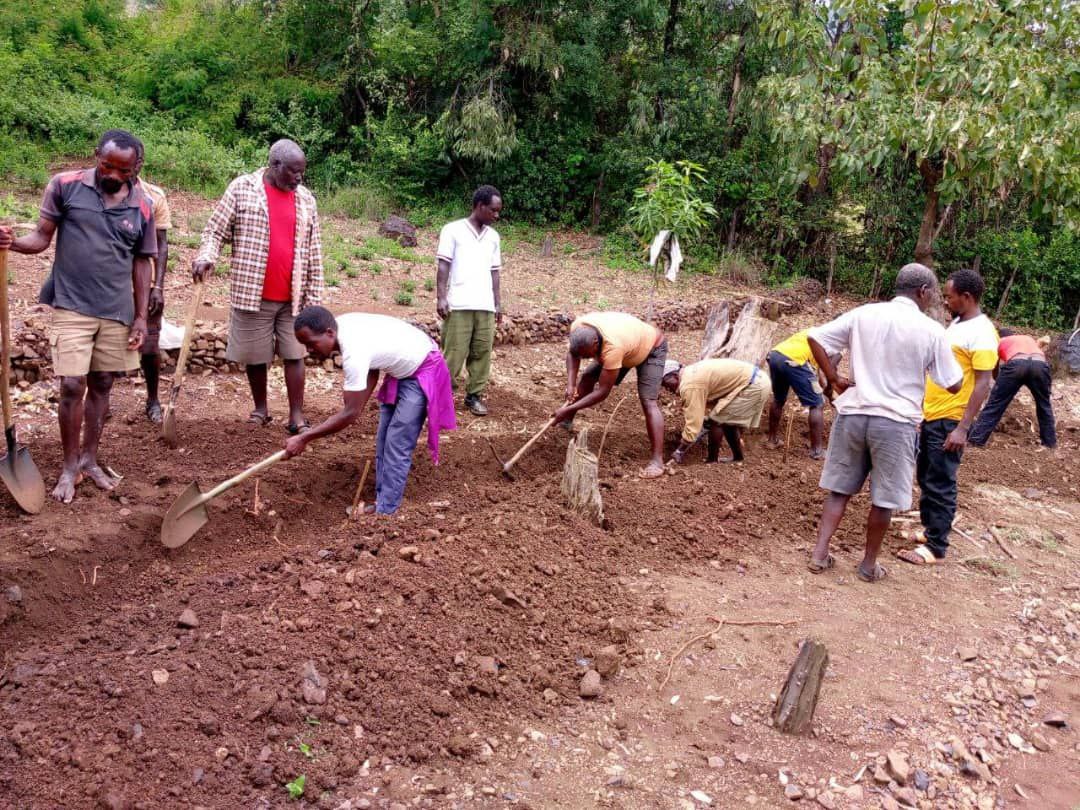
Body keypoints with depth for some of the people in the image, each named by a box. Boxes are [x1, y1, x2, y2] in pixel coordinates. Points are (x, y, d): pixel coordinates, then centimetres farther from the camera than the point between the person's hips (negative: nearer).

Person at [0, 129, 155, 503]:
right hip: (72, 307, -3)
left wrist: (141, 316, 4)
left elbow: (141, 263, 7)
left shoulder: (142, 207, 2)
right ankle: (69, 466, 11)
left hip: (117, 312, 3)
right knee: (72, 386, -6)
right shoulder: (65, 186, -5)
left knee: (101, 385, 11)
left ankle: (89, 459, 25)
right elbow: (42, 236, -3)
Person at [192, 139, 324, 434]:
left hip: (293, 296, 2)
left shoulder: (305, 199, 8)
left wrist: (313, 296, 7)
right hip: (252, 293, -2)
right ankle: (260, 409, 25)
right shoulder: (242, 188, -1)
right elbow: (216, 231, 1)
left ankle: (297, 417, 8)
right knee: (255, 356, 8)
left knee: (294, 355, 2)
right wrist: (206, 257, -20)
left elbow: (314, 253, 10)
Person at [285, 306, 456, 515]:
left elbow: (350, 413, -30)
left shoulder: (354, 353, -36)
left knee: (397, 445, -10)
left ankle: (385, 513, -2)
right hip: (403, 367, 10)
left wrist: (304, 438, -25)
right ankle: (381, 502, 19)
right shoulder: (342, 324, -10)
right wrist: (358, 406, -6)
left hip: (422, 373, -10)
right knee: (383, 440, 11)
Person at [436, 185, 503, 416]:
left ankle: (475, 395, 12)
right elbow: (443, 266, -4)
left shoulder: (493, 236, 15)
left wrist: (497, 303, 14)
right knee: (454, 352, -4)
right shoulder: (453, 230, 0)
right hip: (459, 305, -5)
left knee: (482, 352, 4)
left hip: (485, 306, 5)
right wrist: (441, 297, -11)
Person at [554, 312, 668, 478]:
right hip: (630, 341, 7)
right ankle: (567, 421, 20)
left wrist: (568, 409, -36)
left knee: (648, 402, -20)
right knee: (588, 376, 2)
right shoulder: (578, 328, -28)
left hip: (651, 348, -7)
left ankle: (657, 461, -24)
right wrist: (571, 384, -21)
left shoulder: (612, 347, -46)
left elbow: (602, 392, -39)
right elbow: (572, 354, -7)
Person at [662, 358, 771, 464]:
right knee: (727, 421, 21)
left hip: (753, 385, -10)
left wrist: (679, 451, -9)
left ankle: (712, 460, 6)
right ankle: (738, 457, 30)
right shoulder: (691, 373, 14)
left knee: (716, 421, -4)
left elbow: (693, 421, -16)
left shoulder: (689, 385, -17)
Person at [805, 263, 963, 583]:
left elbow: (815, 338, 1)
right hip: (896, 422, -3)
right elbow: (954, 385, 1)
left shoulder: (862, 314, 1)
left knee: (840, 487, 15)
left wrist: (834, 379, 6)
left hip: (854, 413, 3)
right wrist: (953, 357, 20)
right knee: (884, 498, 12)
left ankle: (820, 554, 13)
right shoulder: (931, 330, -6)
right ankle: (869, 564, 22)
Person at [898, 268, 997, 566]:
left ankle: (935, 547, 4)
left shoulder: (982, 333, -15)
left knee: (940, 484, -3)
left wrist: (962, 428, -23)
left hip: (950, 421, -9)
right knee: (926, 478, 17)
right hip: (931, 416, 9)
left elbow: (983, 384, -19)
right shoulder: (957, 324, 13)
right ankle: (929, 529, 30)